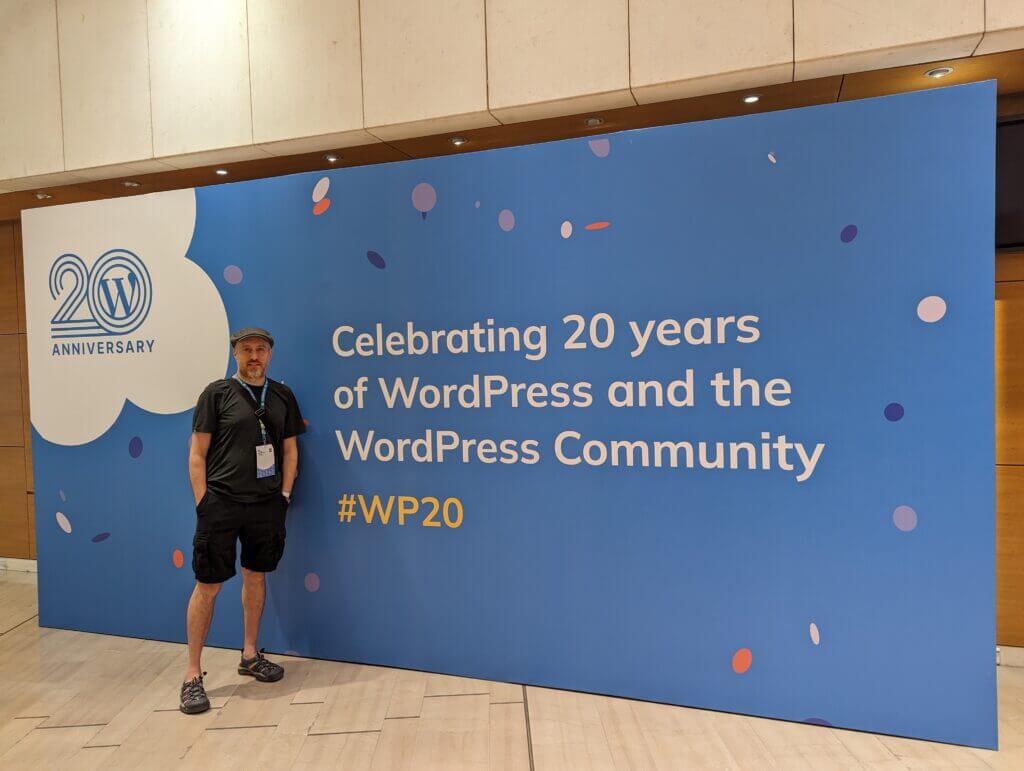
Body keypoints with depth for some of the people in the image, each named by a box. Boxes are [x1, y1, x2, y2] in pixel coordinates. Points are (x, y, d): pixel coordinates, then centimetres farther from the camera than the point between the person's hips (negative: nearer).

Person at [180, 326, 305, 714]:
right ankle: (193, 675, 14)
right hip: (221, 503, -4)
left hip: (266, 504, 4)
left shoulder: (282, 396, 8)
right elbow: (197, 454, -3)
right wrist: (203, 502, -8)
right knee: (208, 586, 0)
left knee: (256, 576, 15)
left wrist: (284, 494, 5)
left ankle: (250, 655, 31)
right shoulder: (216, 393, -2)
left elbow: (290, 449, 12)